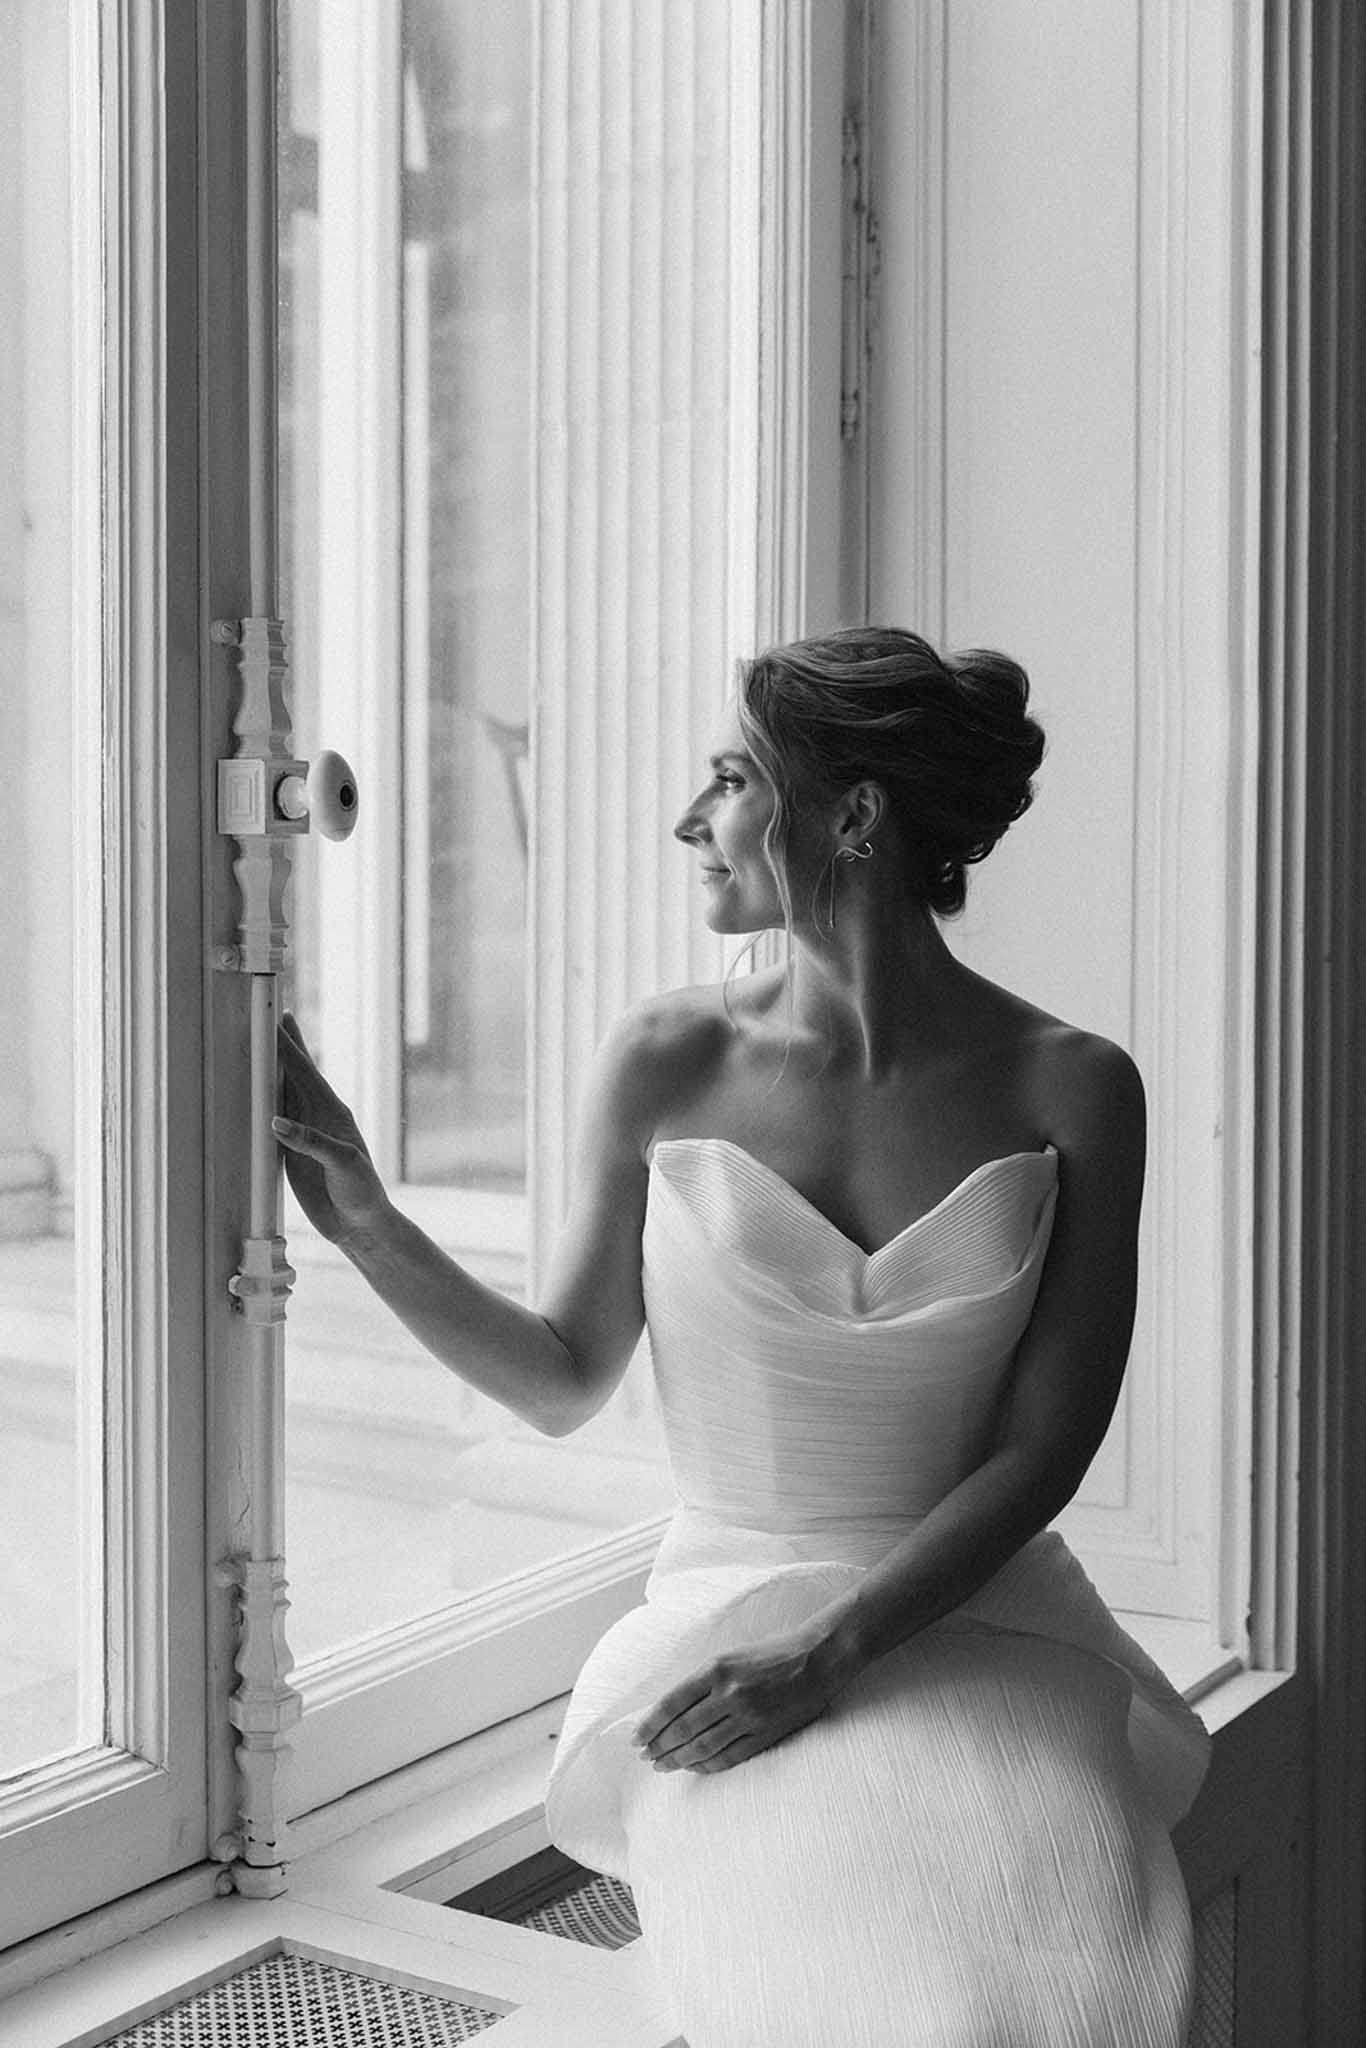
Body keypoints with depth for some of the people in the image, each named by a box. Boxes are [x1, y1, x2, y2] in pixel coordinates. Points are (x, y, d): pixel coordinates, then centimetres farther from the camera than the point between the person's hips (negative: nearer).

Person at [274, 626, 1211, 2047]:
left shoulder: (1070, 1090, -5)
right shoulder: (668, 1064, -2)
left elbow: (1041, 1452, -5)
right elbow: (564, 1382, 6)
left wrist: (830, 1655, -15)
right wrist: (365, 1225, -7)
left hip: (978, 1618, 0)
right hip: (731, 1613, 0)